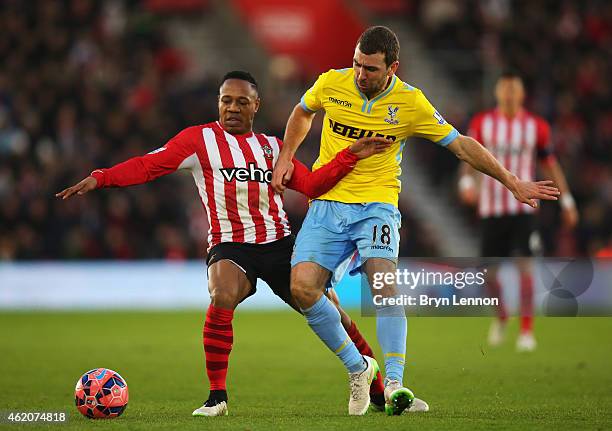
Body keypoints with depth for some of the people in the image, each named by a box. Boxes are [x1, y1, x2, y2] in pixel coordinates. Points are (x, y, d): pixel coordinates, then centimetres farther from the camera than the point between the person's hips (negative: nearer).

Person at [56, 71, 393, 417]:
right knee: (223, 298, -35)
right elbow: (148, 166, -5)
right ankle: (217, 397, -21)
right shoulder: (200, 139, 3)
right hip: (229, 246, -4)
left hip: (280, 243, 4)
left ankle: (378, 391, 23)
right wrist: (100, 178, -18)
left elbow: (311, 185, 13)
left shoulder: (272, 146, 16)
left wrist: (350, 155, 3)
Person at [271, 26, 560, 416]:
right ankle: (358, 368, 3)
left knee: (385, 283, -27)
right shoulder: (331, 84, -1)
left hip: (377, 204, -2)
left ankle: (394, 386, -32)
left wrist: (513, 183, -1)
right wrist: (286, 159, 13)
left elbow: (461, 145, 1)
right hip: (327, 204, 2)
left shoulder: (411, 102, -6)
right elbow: (303, 112, 22)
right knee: (302, 288, -16)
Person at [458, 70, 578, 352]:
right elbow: (470, 159, 0)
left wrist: (567, 201, 13)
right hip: (491, 209, 1)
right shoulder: (482, 123, 3)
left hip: (523, 208, -1)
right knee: (489, 273, 3)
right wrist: (467, 182, -21)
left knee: (524, 265, -15)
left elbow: (550, 164, 13)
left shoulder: (536, 126, 4)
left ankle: (527, 330, -10)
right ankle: (501, 316, 31)